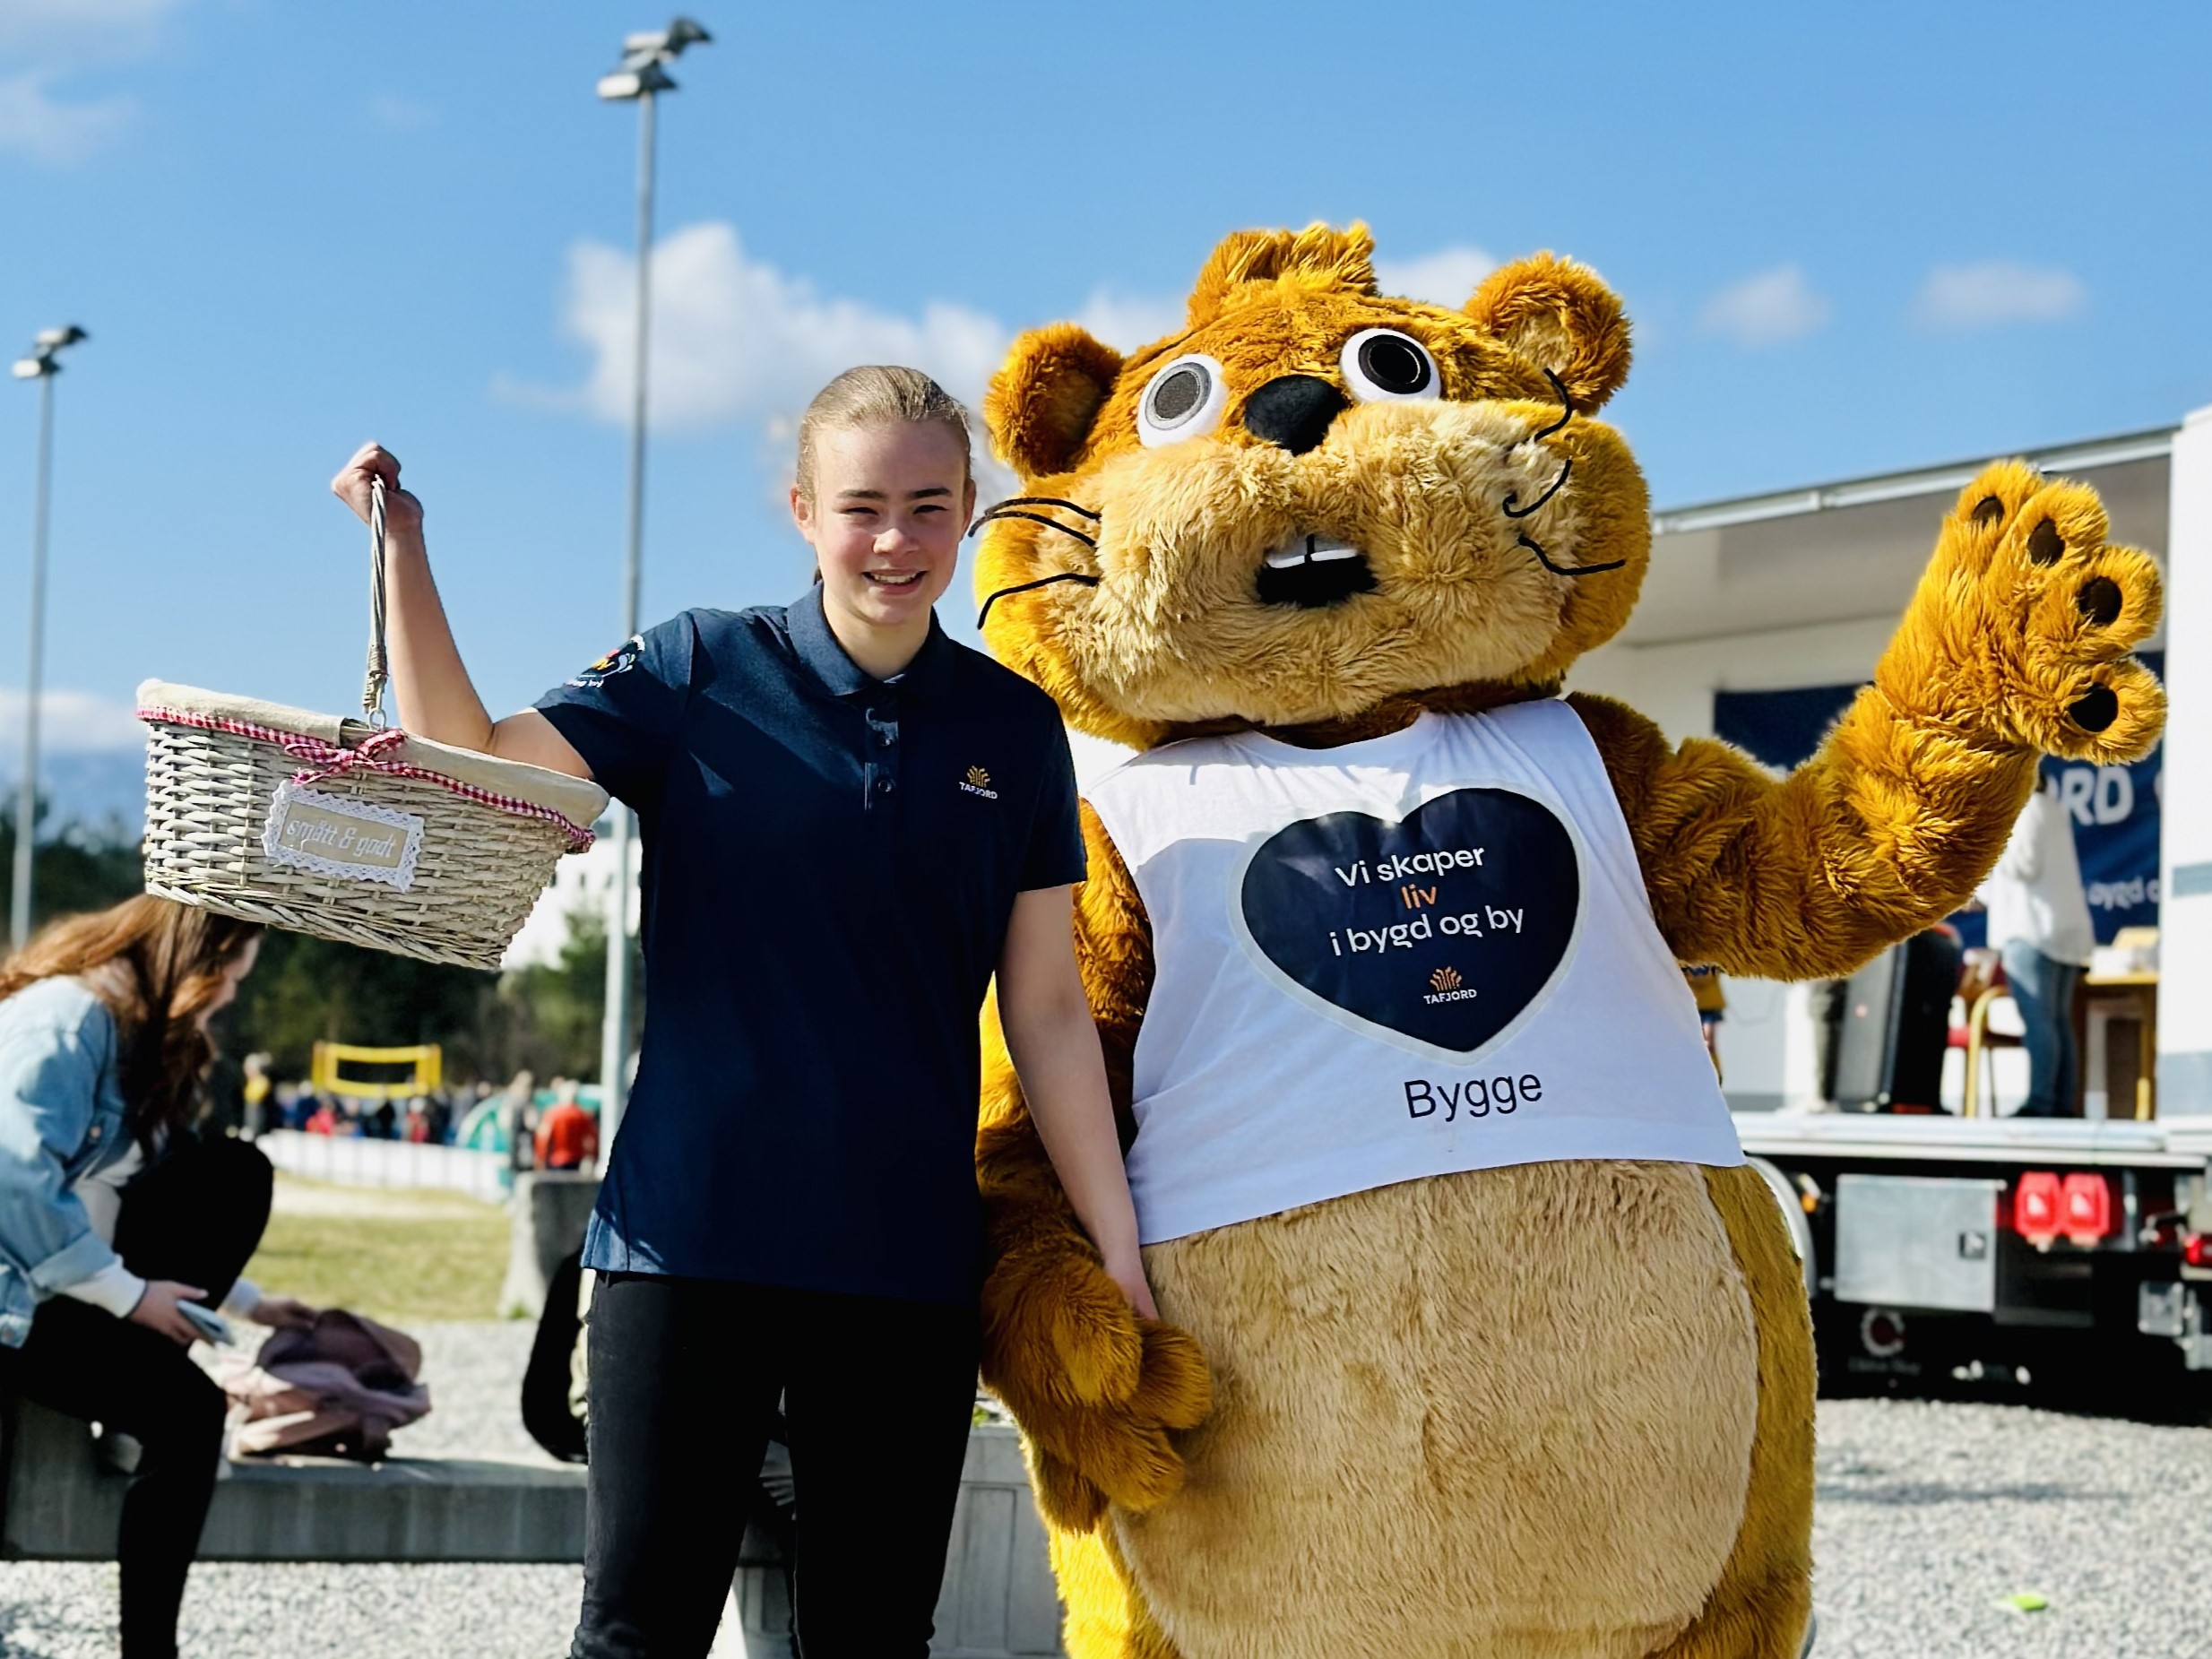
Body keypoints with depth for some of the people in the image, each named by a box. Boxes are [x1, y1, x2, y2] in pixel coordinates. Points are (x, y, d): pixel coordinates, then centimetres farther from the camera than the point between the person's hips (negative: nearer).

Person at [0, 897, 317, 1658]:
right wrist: (127, 1293, -21)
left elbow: (157, 1187, 17)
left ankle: (143, 1365, -3)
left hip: (74, 1273, 9)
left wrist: (243, 1300, 14)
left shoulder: (134, 1028, 11)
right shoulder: (65, 1017, -19)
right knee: (185, 1409, -22)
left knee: (239, 1175, -4)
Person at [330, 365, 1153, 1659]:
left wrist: (1124, 1257, 3)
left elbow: (1048, 1013, 6)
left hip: (909, 1259, 2)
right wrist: (403, 544, -12)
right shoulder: (700, 673, 2)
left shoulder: (1013, 728, 6)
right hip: (695, 1234, -2)